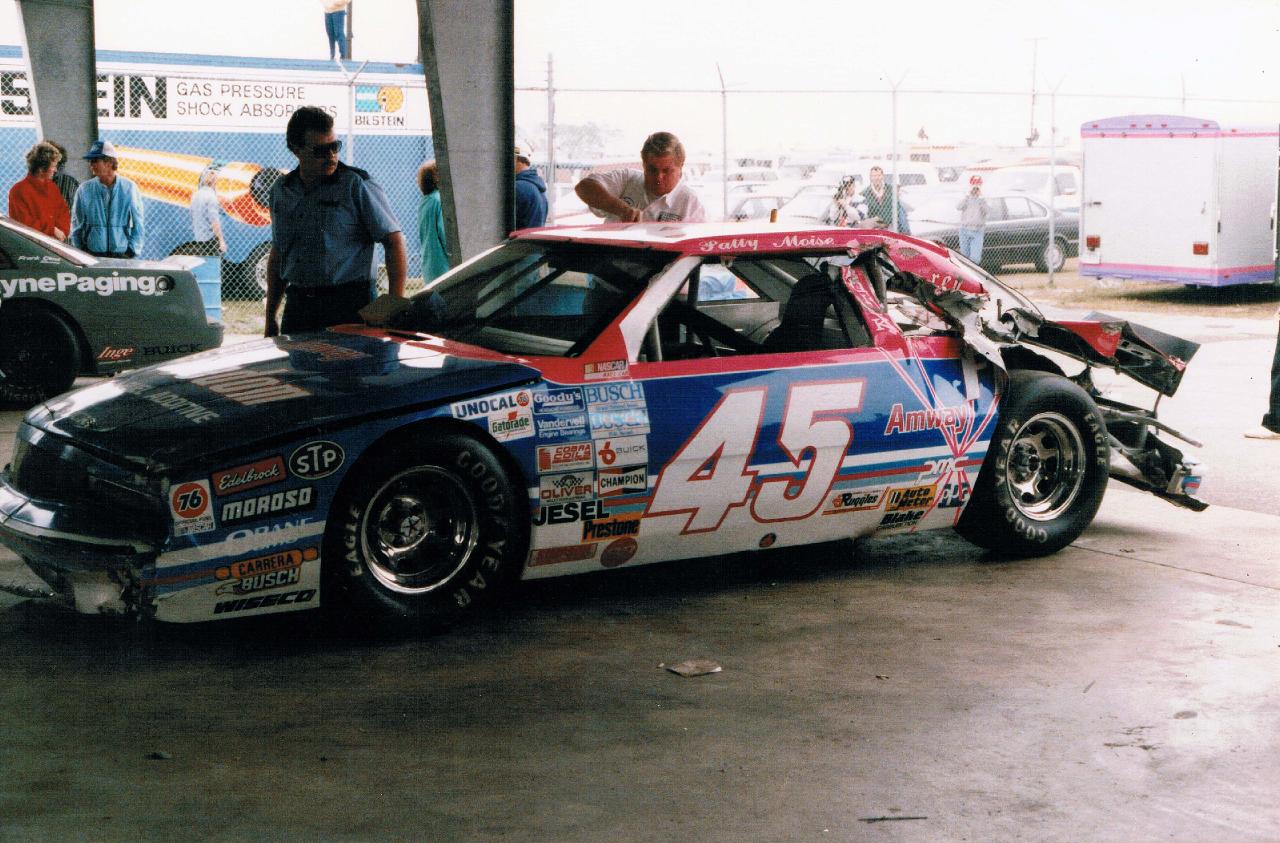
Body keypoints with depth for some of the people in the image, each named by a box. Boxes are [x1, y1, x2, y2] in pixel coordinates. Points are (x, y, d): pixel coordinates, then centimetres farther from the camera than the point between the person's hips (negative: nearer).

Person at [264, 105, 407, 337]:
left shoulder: (356, 185, -4)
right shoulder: (281, 190, 13)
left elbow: (394, 240, -6)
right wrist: (270, 318, 18)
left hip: (349, 305, -5)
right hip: (298, 305, 5)